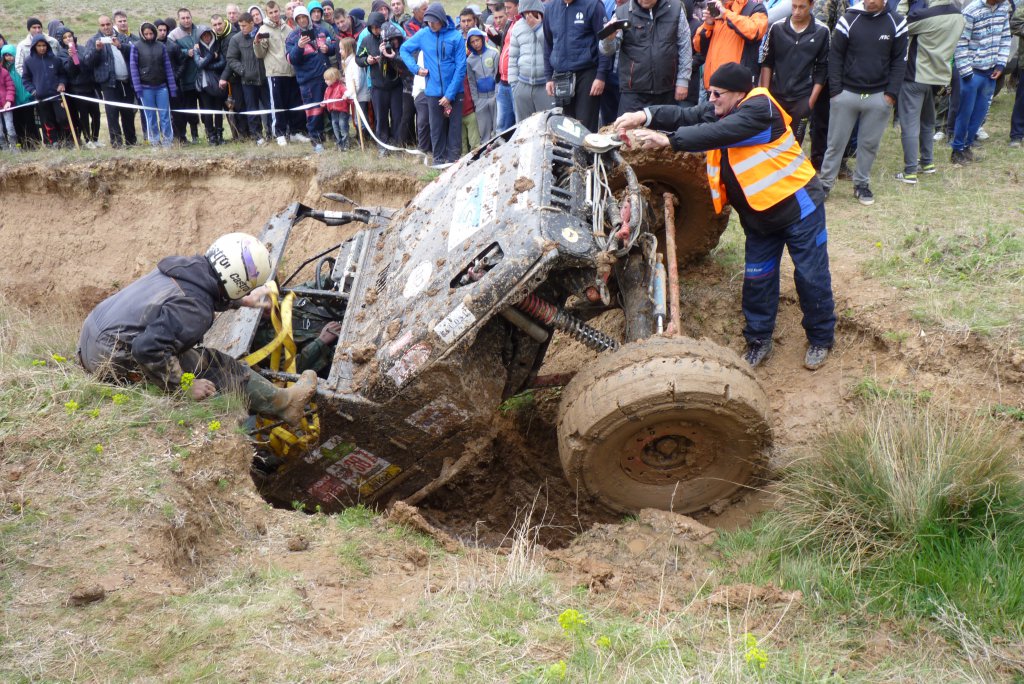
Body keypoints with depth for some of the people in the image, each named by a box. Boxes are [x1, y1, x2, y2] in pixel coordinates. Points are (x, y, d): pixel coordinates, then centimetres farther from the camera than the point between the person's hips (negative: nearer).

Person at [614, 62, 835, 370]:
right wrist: (646, 116, -25)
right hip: (758, 215, 8)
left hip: (797, 206, -8)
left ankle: (821, 339, 19)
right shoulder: (719, 109, 3)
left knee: (811, 277, 3)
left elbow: (717, 133, -34)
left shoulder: (759, 108, -23)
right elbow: (686, 116, -9)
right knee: (757, 279, 10)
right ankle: (759, 340, 24)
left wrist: (666, 140, -36)